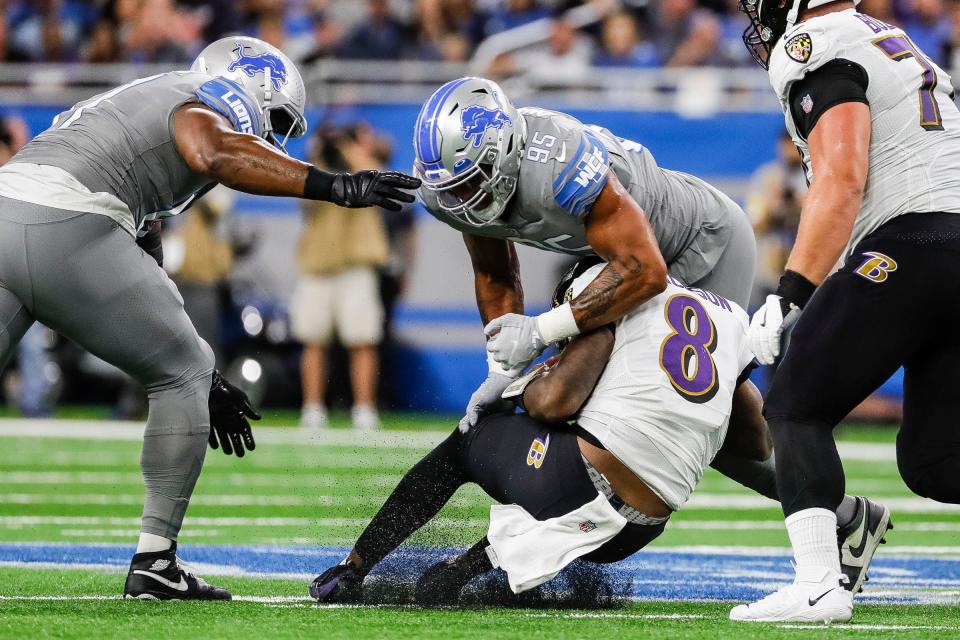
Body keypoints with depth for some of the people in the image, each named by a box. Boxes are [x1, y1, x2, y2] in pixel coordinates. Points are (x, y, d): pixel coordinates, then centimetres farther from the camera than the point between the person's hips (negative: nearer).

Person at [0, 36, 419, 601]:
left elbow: (143, 292, 38)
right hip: (61, 229, -8)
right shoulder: (198, 106, 8)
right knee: (185, 374, 11)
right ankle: (154, 563, 11)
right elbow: (213, 154, -21)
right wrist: (334, 186, -21)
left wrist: (204, 381, 41)